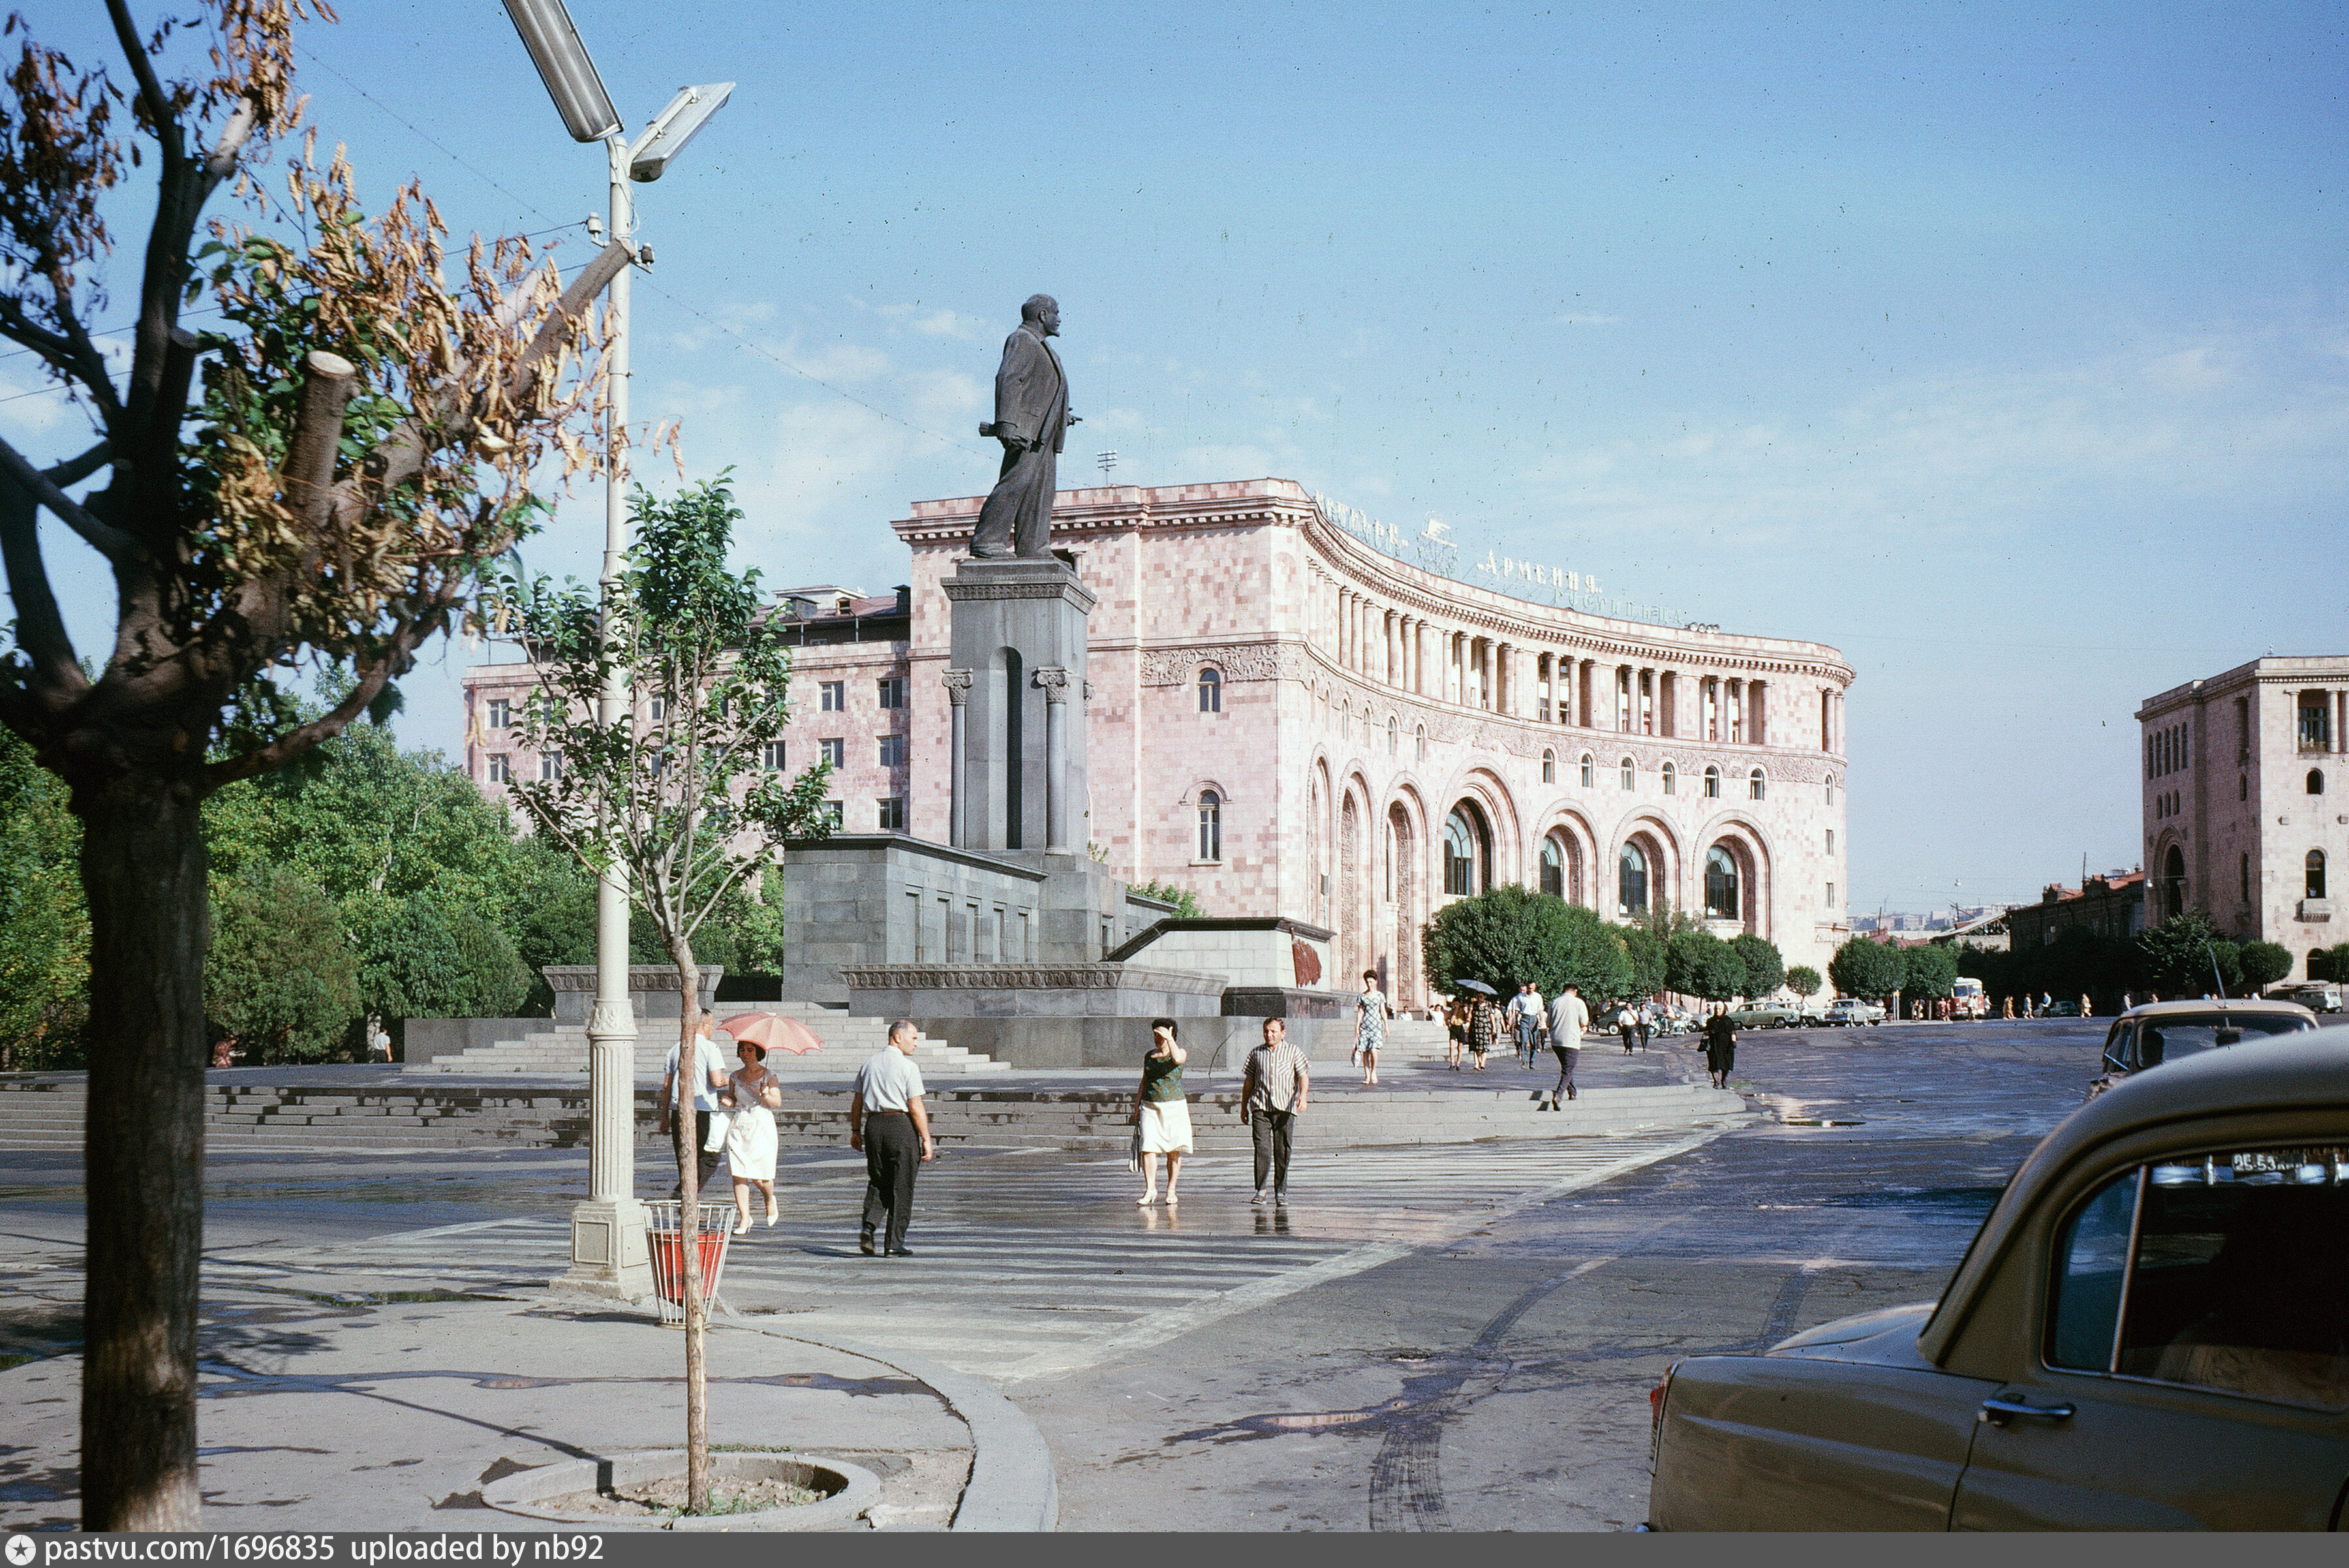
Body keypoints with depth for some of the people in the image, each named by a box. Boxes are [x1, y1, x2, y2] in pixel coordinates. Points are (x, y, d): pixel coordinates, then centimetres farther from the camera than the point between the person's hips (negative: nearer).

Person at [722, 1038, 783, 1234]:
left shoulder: (768, 1076, 0)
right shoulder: (735, 1076, 10)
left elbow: (778, 1103, -3)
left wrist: (765, 1095, -21)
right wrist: (730, 1103, -3)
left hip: (761, 1127, -3)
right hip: (738, 1127, 3)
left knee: (760, 1177, -5)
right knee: (739, 1174, -5)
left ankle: (770, 1199, 29)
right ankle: (744, 1217, 2)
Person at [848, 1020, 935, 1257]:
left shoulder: (869, 1064, 10)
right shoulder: (908, 1067, -8)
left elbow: (857, 1102, 13)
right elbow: (916, 1108, -11)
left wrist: (856, 1131, 23)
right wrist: (926, 1140, -8)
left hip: (873, 1125, 5)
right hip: (900, 1125, -5)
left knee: (877, 1183, 17)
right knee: (901, 1188, 3)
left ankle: (869, 1226, -4)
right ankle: (895, 1243, 5)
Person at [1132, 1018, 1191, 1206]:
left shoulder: (1179, 1052, 0)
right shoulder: (1149, 1056, 13)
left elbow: (1178, 1059, -25)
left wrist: (1170, 1039, -24)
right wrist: (1137, 1105, 14)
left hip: (1174, 1107, -3)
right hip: (1150, 1107, 3)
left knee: (1174, 1151, 2)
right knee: (1148, 1148, -9)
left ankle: (1171, 1191, 12)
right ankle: (1150, 1190, -6)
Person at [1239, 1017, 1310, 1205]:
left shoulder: (1293, 1052, 8)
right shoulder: (1256, 1054, 14)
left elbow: (1303, 1077, 3)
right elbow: (1249, 1081, 19)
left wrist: (1303, 1096, -15)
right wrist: (1244, 1106, 17)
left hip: (1285, 1107, -1)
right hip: (1260, 1107, 1)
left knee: (1283, 1151, 0)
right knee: (1262, 1148, -10)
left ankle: (1281, 1191, 9)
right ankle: (1260, 1190, -4)